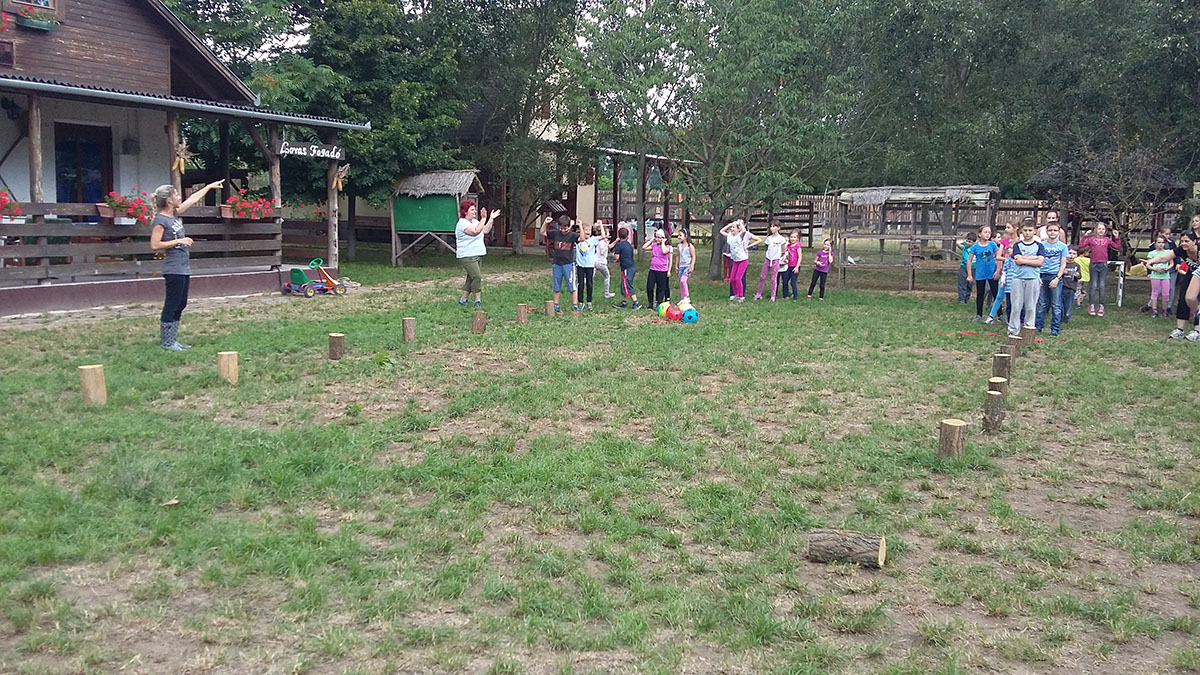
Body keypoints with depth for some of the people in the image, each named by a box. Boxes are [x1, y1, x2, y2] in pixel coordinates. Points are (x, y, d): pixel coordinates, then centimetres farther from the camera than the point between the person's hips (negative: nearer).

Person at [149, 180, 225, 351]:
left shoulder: (174, 214, 11)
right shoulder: (160, 220, -13)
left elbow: (193, 199, 22)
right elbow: (154, 245, -19)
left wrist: (210, 186, 29)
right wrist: (178, 241, -18)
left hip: (183, 269, 9)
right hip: (173, 270, -9)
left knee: (180, 305, 12)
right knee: (171, 306, -4)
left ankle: (172, 340, 19)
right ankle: (166, 342, 3)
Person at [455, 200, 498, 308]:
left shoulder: (475, 221, 16)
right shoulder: (462, 223, -14)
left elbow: (485, 230, 17)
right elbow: (476, 231, -26)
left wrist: (491, 218, 10)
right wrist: (484, 218, -27)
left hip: (477, 255, 10)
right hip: (467, 256, -10)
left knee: (471, 278, 10)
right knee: (477, 276, -16)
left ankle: (463, 299, 19)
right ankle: (478, 300, -10)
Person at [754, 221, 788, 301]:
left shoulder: (781, 239, -5)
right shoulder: (769, 238, 4)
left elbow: (783, 252, 3)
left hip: (776, 260, -3)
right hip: (768, 259, 3)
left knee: (774, 279, 0)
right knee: (762, 277, 5)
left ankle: (773, 297, 6)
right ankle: (758, 294, 16)